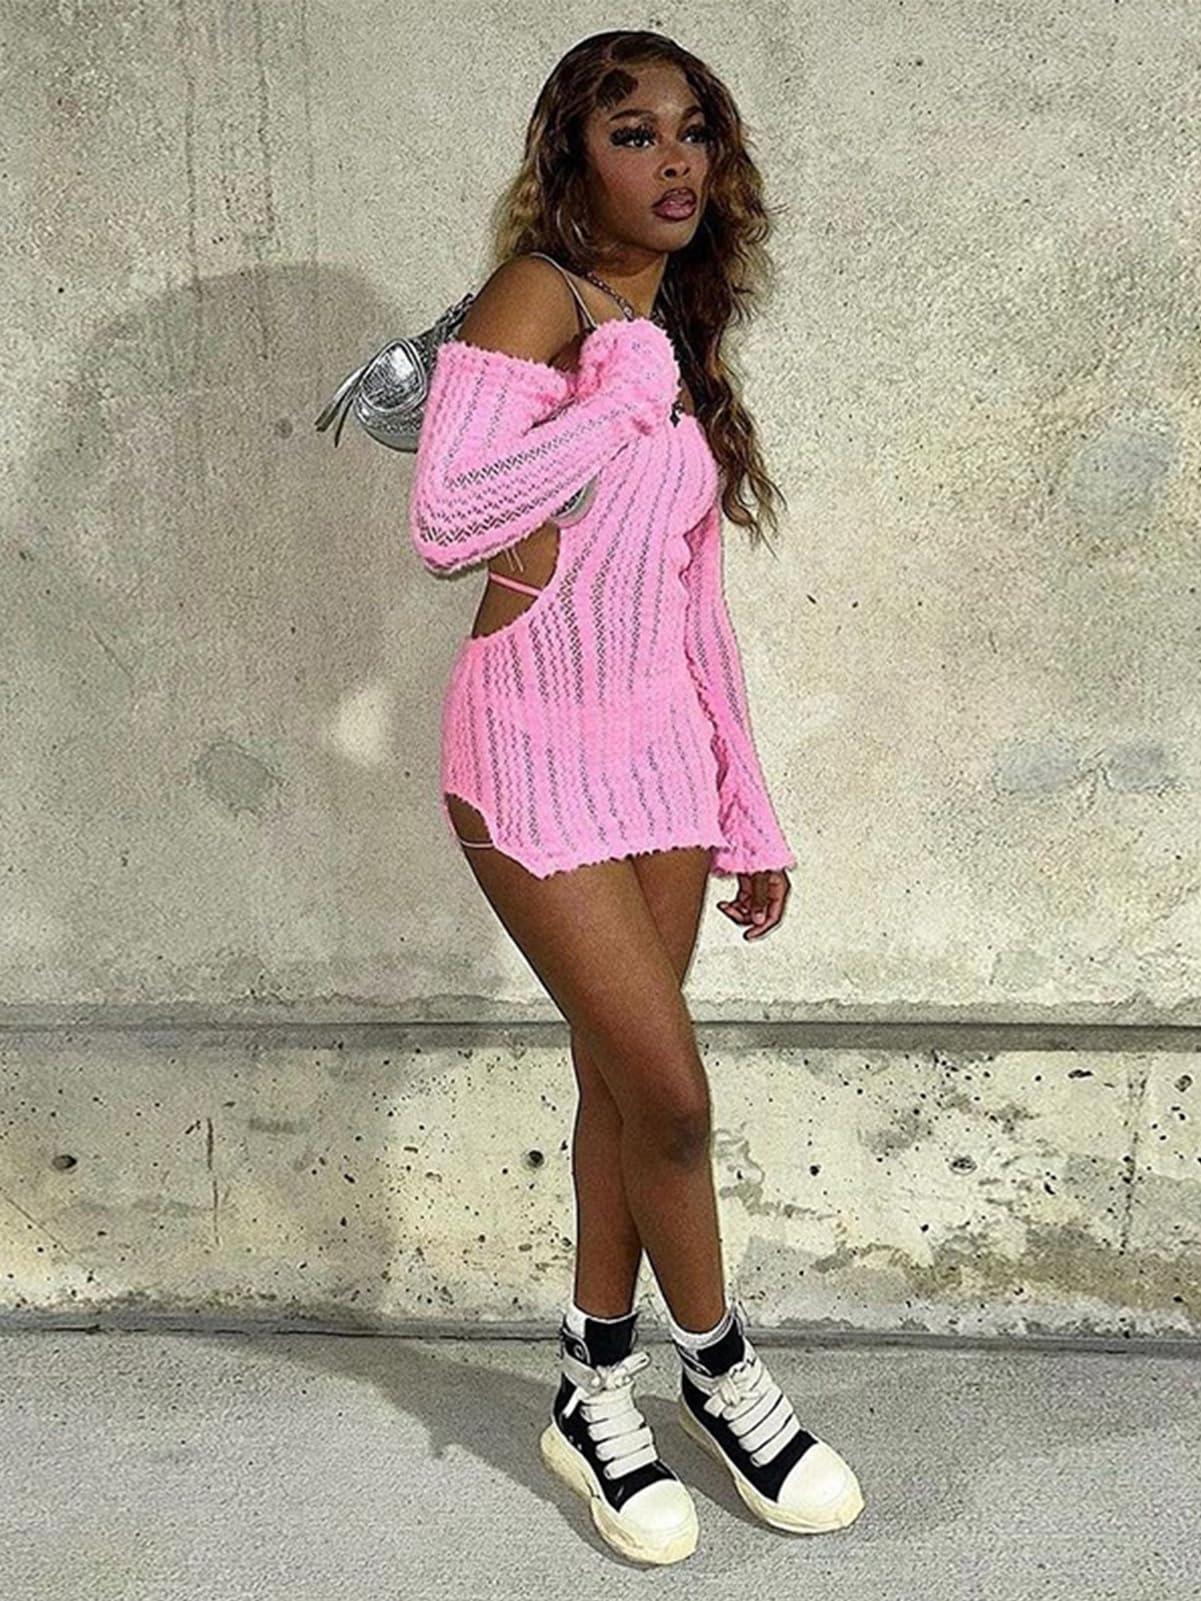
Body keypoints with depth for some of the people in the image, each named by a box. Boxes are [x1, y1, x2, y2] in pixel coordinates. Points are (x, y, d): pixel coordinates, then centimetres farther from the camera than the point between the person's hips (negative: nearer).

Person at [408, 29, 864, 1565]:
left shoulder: (677, 343, 14)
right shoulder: (537, 297, -8)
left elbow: (695, 609, 15)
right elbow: (442, 522, -22)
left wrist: (750, 817, 14)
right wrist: (626, 403, -16)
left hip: (661, 754, 7)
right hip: (536, 757, -6)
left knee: (619, 1085, 10)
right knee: (668, 1089, -3)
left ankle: (595, 1394, 27)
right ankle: (719, 1373, 22)